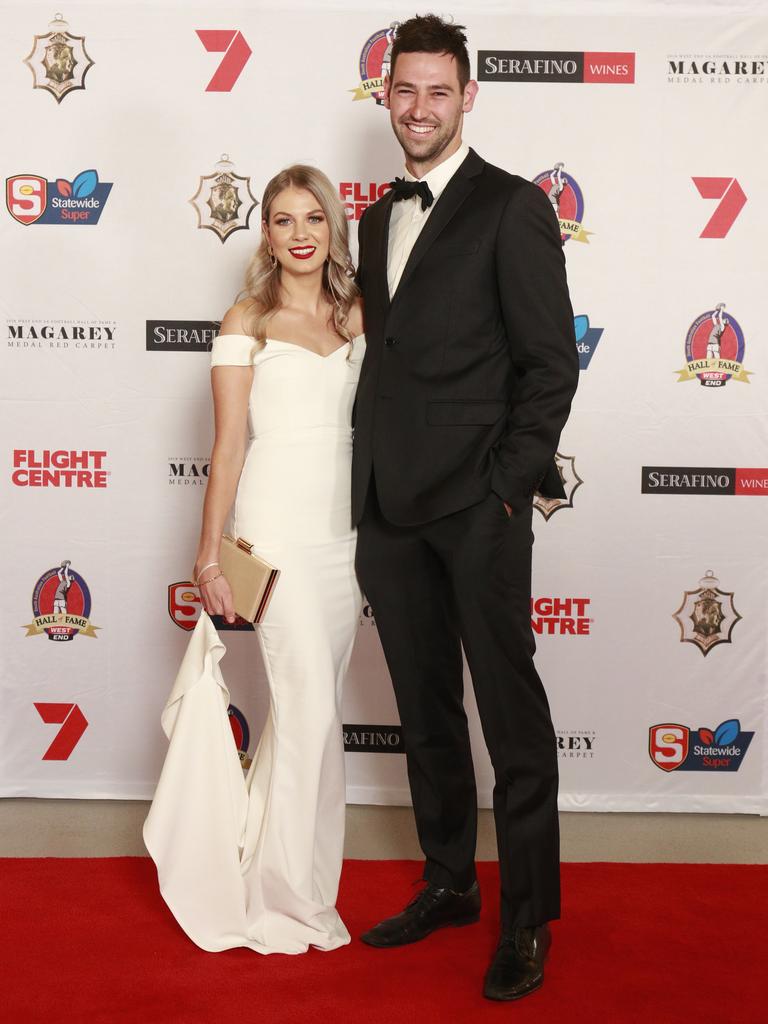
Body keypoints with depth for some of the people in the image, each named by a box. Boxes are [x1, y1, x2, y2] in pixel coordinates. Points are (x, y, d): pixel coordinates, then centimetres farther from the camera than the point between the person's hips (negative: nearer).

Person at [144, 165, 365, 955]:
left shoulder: (356, 315, 11)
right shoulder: (246, 323, -1)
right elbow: (229, 446, -3)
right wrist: (208, 558, -5)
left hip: (347, 526, 5)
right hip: (279, 526, -5)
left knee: (306, 703, 10)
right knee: (312, 710, -4)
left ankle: (252, 853, 29)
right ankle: (294, 898, 12)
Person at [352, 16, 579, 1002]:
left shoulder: (513, 207, -3)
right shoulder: (377, 219, 18)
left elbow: (551, 363, -7)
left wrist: (507, 484, -13)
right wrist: (370, 485, 10)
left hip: (477, 506, -6)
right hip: (389, 508, 7)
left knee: (510, 710, 0)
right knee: (425, 708, 14)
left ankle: (528, 917, 12)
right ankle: (449, 883, 29)